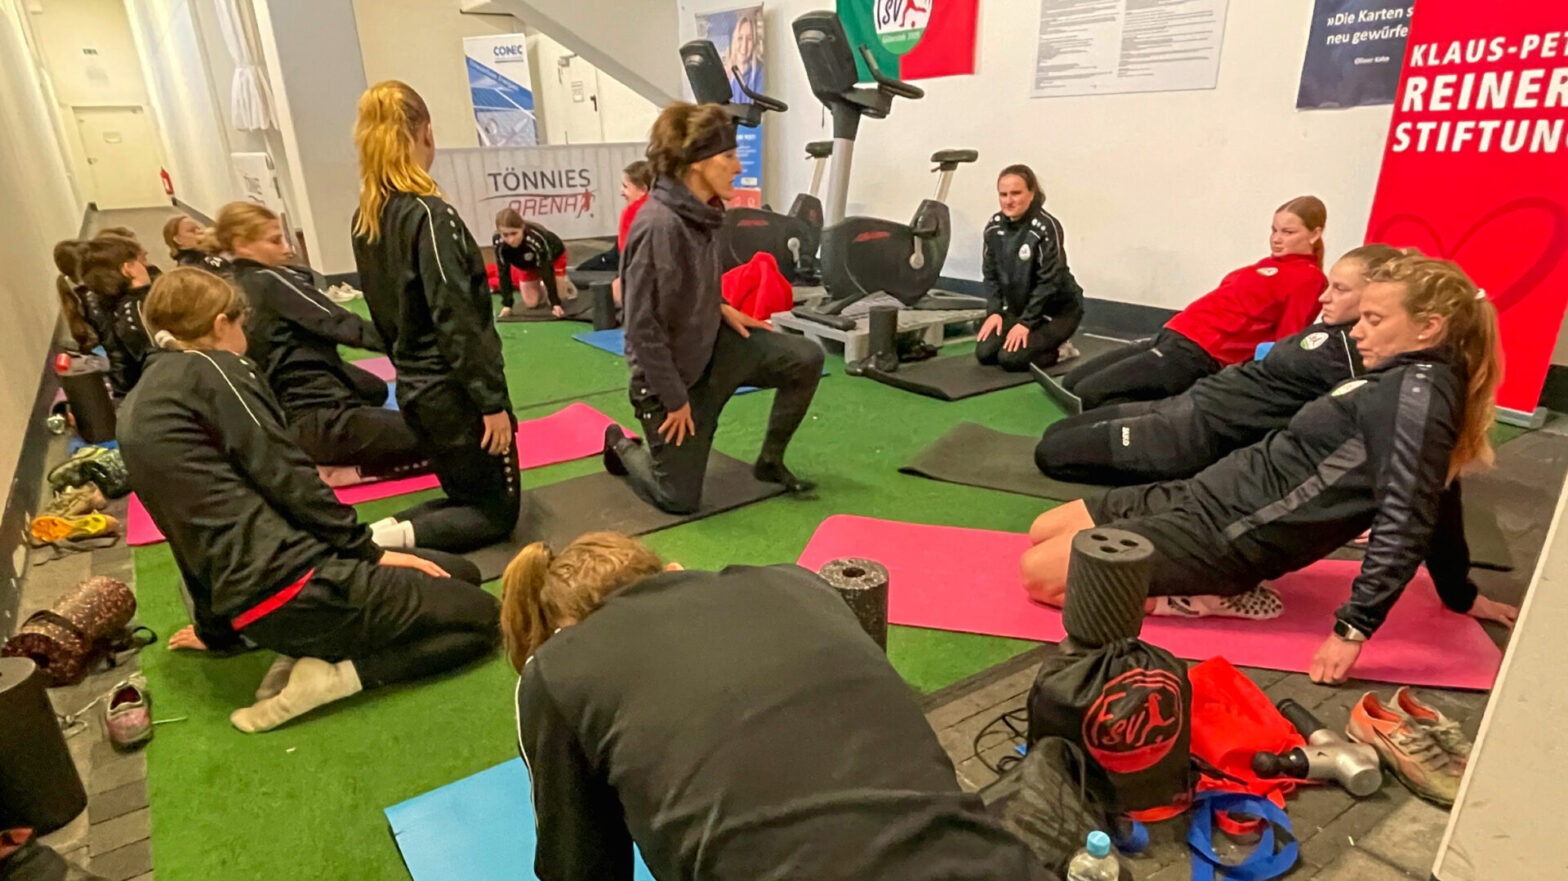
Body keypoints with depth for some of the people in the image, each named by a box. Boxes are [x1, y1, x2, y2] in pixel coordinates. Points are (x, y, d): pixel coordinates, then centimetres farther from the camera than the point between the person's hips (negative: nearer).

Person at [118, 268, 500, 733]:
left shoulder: (134, 409, 18)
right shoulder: (209, 371, -8)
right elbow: (286, 478, -13)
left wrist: (213, 629, 30)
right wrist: (368, 549, -4)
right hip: (288, 583, -9)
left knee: (462, 574, 17)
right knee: (482, 617, -3)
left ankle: (312, 655, 5)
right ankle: (325, 675, -8)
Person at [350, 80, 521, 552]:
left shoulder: (364, 218, 5)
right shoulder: (429, 214, -19)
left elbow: (384, 314, 13)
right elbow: (457, 321, -22)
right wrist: (492, 400, -17)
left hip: (415, 390, 8)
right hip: (454, 390, -8)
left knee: (466, 496, 23)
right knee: (498, 512, 8)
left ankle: (385, 532, 4)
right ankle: (393, 539, -9)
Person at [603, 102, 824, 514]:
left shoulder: (704, 212, -3)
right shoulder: (659, 225, -29)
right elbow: (643, 326, -26)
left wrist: (721, 308, 0)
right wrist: (674, 398, -20)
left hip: (712, 346, 8)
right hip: (672, 372, -7)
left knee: (806, 358, -5)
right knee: (680, 499, 2)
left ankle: (770, 460, 11)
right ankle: (621, 446, 32)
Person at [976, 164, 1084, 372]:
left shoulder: (1047, 227, -23)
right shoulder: (994, 226, -4)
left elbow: (1050, 281, -23)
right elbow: (990, 274, 3)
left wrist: (1025, 323, -25)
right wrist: (994, 311, -9)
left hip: (1056, 310, -7)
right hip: (1017, 307, 7)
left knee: (1010, 358, -22)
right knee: (984, 353, -9)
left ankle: (1057, 350, 6)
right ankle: (1042, 342, 15)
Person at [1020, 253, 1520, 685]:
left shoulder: (1418, 391, -17)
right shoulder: (1416, 381, 12)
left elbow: (1405, 520, -23)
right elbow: (1436, 498, 21)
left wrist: (1354, 628, -21)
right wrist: (1459, 594, 31)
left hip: (1234, 528, -10)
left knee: (1038, 571, -15)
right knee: (1044, 533, 12)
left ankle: (1211, 599, -6)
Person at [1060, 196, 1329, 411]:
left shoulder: (1307, 278, -3)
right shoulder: (1270, 265, 22)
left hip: (1199, 354, -10)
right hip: (1172, 336, 10)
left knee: (1088, 393, -20)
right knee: (1072, 382, 5)